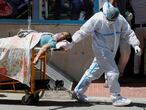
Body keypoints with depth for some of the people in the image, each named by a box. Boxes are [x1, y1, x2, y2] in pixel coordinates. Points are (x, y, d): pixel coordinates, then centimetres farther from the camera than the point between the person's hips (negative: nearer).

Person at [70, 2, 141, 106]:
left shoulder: (120, 19, -4)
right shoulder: (97, 19, -19)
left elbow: (128, 33, 3)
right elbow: (83, 32, -13)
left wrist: (135, 44, -10)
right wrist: (71, 42, -11)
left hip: (111, 51, 6)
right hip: (102, 50, -6)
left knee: (95, 71, 14)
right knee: (113, 72, -12)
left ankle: (78, 92, 26)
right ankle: (117, 98, -2)